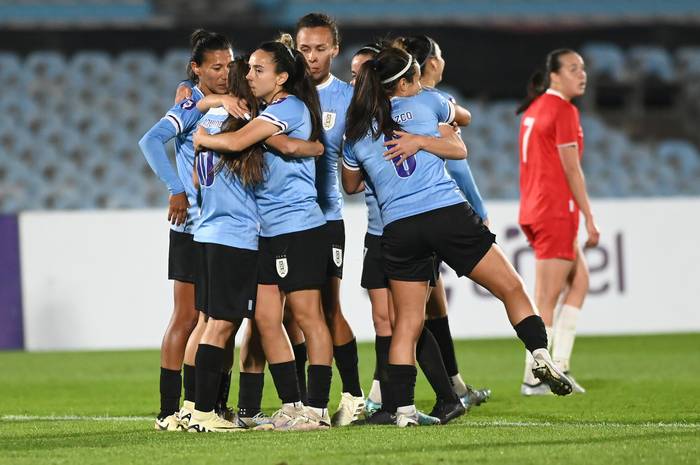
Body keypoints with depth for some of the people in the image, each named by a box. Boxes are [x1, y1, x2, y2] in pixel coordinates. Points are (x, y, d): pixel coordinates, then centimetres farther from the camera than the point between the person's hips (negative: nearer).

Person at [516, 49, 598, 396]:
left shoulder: (534, 109, 15)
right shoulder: (563, 110, -12)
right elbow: (572, 169, -14)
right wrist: (589, 218, -11)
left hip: (534, 209, 10)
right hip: (557, 211, -10)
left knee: (579, 282, 17)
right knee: (547, 299, -5)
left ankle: (559, 367, 13)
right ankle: (534, 379, -1)